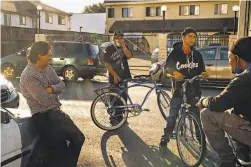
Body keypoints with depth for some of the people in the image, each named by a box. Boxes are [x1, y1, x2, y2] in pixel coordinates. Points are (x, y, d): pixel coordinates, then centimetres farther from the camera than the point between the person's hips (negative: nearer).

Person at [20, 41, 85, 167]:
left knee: (78, 138, 6)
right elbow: (45, 100, -22)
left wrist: (51, 89, -14)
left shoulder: (47, 68, 6)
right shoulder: (28, 76, -21)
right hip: (43, 117, -8)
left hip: (55, 111, 8)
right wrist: (55, 94, -1)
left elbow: (61, 84, 7)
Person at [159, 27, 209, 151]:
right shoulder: (175, 53, -6)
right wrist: (174, 73, -23)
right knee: (172, 116, 0)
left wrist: (203, 74, -12)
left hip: (194, 90, 3)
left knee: (198, 116, 8)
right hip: (178, 90, -3)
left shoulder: (197, 54, 5)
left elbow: (201, 70, 11)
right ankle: (165, 140, 12)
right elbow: (166, 68, -3)